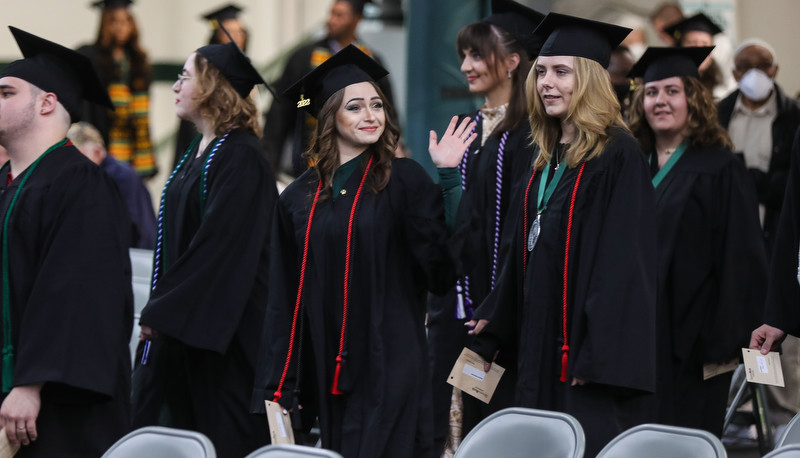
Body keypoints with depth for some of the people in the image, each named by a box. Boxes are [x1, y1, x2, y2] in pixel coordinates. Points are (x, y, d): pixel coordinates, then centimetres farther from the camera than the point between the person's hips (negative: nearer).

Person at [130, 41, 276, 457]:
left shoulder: (241, 159, -15)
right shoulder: (197, 153, 15)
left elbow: (220, 247, -20)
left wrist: (162, 311, -17)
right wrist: (159, 309, 14)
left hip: (223, 326, -9)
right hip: (180, 321, 10)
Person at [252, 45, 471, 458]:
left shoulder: (405, 181, -1)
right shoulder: (299, 198, 9)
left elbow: (442, 267, -11)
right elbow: (284, 297, 11)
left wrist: (448, 178, -16)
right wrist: (276, 386, 7)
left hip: (390, 372, -4)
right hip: (328, 373, 4)